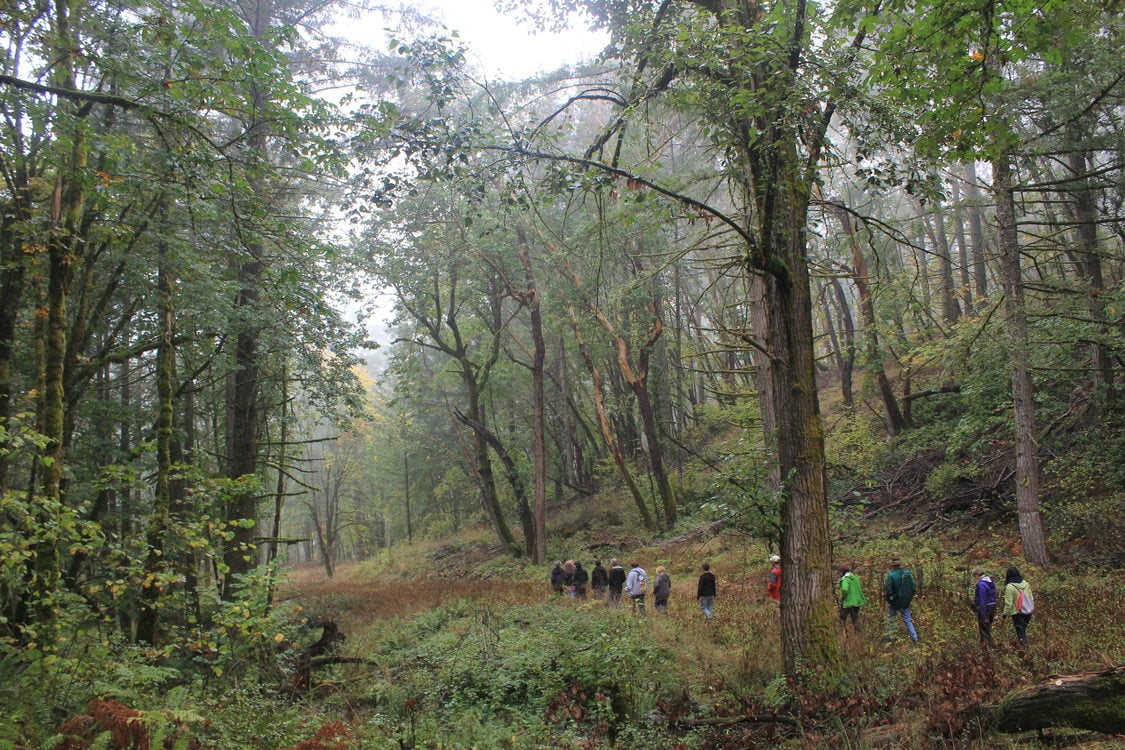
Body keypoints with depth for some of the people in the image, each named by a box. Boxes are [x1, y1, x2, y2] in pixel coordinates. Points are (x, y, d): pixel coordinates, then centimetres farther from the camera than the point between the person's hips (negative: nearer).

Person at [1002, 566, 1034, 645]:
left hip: (1017, 613, -6)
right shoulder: (1025, 583, 1)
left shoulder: (1010, 587, -19)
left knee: (1020, 630, 4)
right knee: (1024, 629, 21)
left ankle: (1024, 644, -2)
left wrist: (1006, 613, -5)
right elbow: (1031, 598, 11)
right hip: (1028, 611, 6)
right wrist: (1032, 608, 23)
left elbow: (1008, 603, -16)